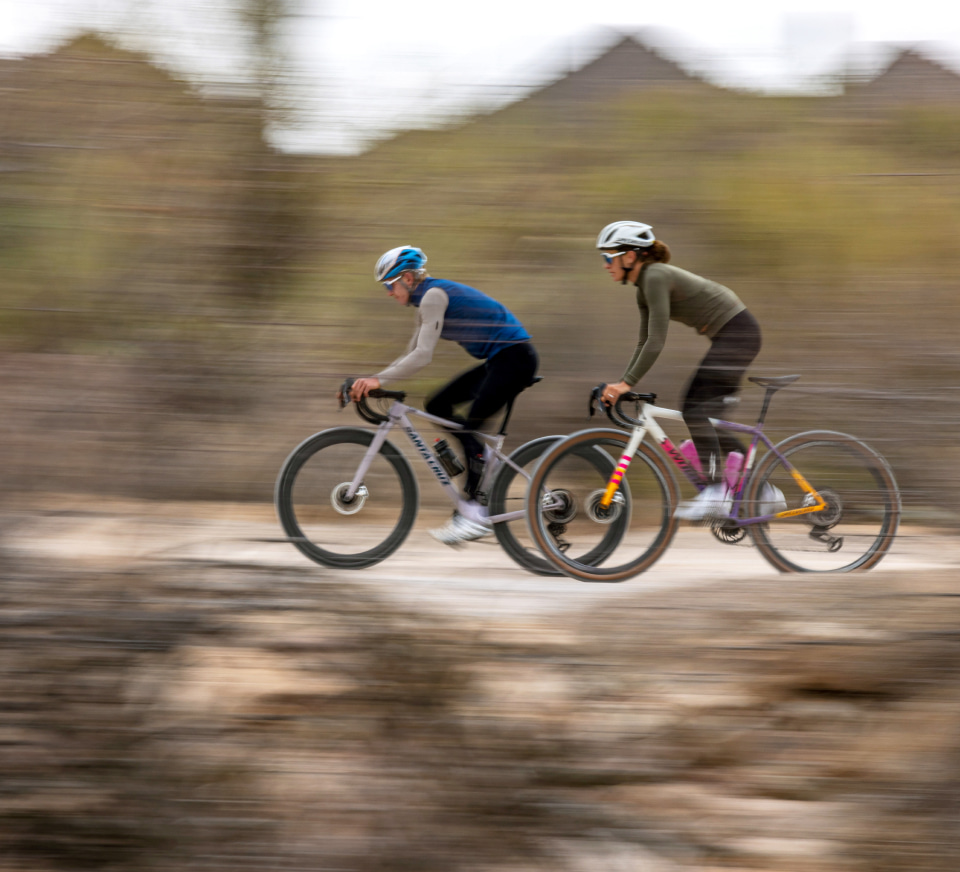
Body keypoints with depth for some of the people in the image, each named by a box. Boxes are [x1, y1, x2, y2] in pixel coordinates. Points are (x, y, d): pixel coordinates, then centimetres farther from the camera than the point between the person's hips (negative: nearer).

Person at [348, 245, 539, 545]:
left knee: (469, 426, -14)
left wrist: (378, 379, -26)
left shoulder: (433, 295, -16)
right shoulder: (427, 301, 14)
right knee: (437, 406, 5)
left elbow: (422, 356, -24)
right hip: (498, 361, 10)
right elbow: (411, 356, 17)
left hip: (514, 358, -10)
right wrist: (370, 381, 8)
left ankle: (477, 513, -11)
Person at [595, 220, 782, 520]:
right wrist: (620, 384, 9)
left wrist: (627, 383, -25)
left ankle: (715, 492, -16)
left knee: (695, 408, -14)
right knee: (707, 416, 10)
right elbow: (645, 343, 16)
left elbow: (657, 342, -24)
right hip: (730, 336, 10)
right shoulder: (644, 286, 12)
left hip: (738, 333, -10)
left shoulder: (656, 277, -18)